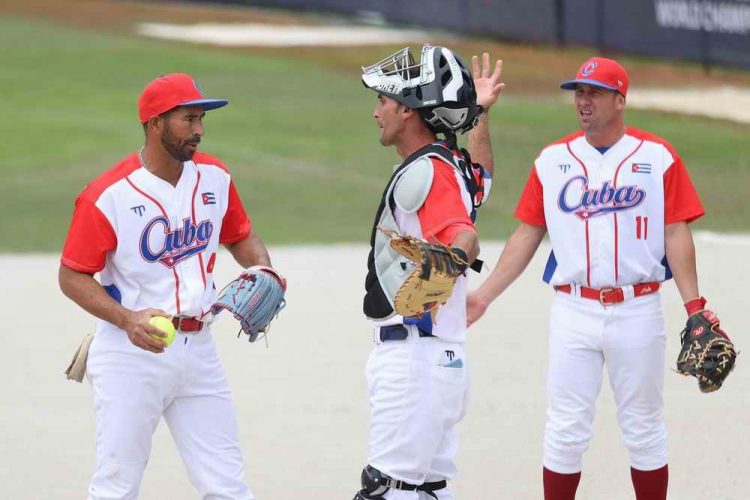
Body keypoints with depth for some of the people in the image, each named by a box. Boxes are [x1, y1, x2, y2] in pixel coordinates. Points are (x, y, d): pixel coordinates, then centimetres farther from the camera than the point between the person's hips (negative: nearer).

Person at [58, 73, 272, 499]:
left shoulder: (214, 177, 3)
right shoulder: (108, 195, -14)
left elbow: (240, 237, 19)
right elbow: (72, 276, -9)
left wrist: (263, 269, -3)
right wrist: (127, 319, -23)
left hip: (198, 349, 5)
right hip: (131, 352, -5)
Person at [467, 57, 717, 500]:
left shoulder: (658, 157, 0)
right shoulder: (552, 160, 6)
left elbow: (676, 234, -3)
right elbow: (527, 236, 9)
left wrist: (694, 307, -11)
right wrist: (483, 296, 3)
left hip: (638, 311, -1)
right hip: (574, 311, 1)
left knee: (644, 429, 7)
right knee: (566, 430, 2)